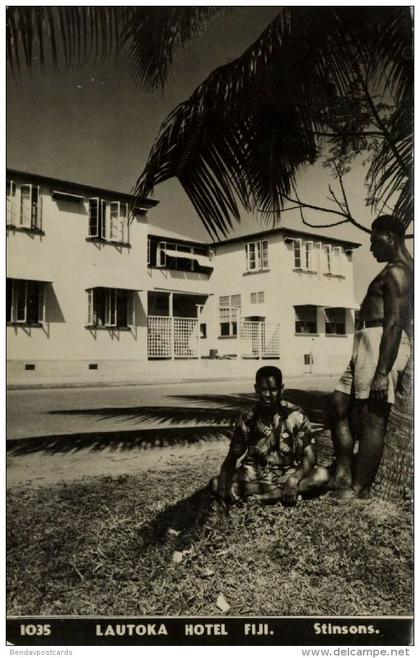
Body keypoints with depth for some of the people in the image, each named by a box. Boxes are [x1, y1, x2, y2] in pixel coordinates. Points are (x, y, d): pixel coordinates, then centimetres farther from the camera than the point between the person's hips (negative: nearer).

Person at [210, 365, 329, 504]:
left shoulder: (295, 416, -9)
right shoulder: (246, 421, -4)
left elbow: (309, 456, -13)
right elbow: (231, 459, -3)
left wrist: (294, 480, -32)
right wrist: (224, 481, -24)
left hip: (287, 475, -1)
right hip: (255, 477, 1)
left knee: (322, 475, -28)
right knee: (215, 484, -21)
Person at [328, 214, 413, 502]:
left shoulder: (396, 272, -10)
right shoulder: (404, 269, 23)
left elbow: (395, 323, -20)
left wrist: (382, 372, -25)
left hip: (381, 343, -11)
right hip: (368, 343, 11)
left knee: (372, 417, -7)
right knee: (338, 404, 11)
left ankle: (358, 491, -1)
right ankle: (343, 472, 14)